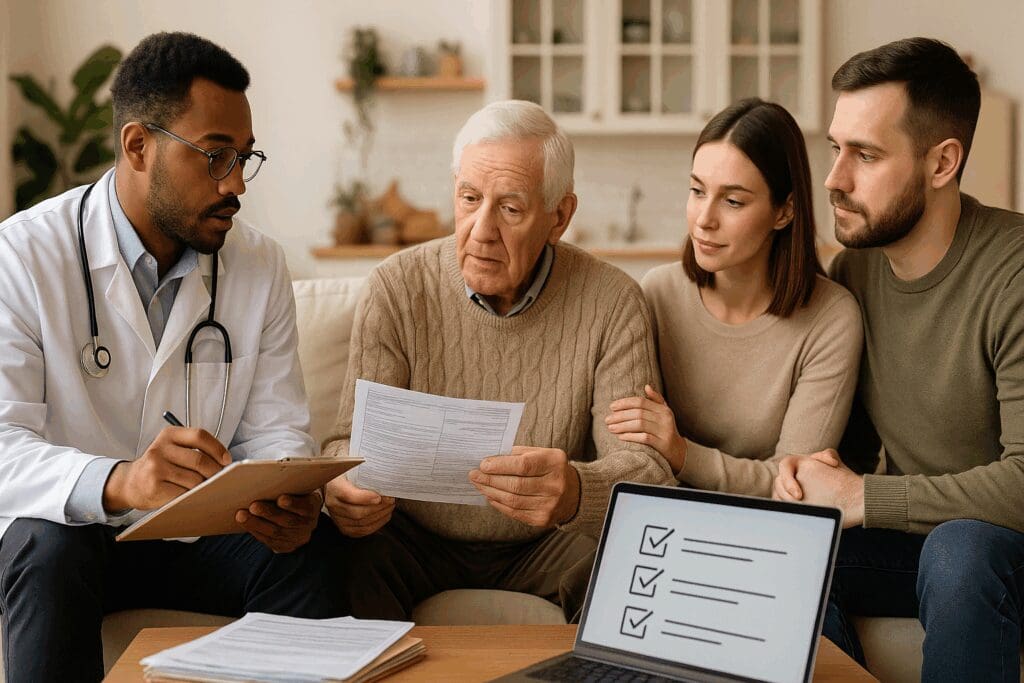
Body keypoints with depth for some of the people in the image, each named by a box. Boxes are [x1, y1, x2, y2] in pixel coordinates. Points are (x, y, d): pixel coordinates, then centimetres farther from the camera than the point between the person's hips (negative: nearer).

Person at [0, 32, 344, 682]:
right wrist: (119, 482, -42)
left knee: (308, 547, -25)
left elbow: (275, 430, -1)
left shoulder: (261, 266, 1)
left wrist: (292, 502, -25)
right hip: (71, 533, -2)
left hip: (204, 535, 3)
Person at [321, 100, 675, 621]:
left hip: (547, 546, 1)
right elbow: (354, 438, -8)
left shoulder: (612, 303, -10)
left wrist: (577, 491, -42)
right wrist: (346, 487, -34)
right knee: (346, 558, -31)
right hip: (415, 537, 0)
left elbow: (644, 467, -17)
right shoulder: (397, 289, -8)